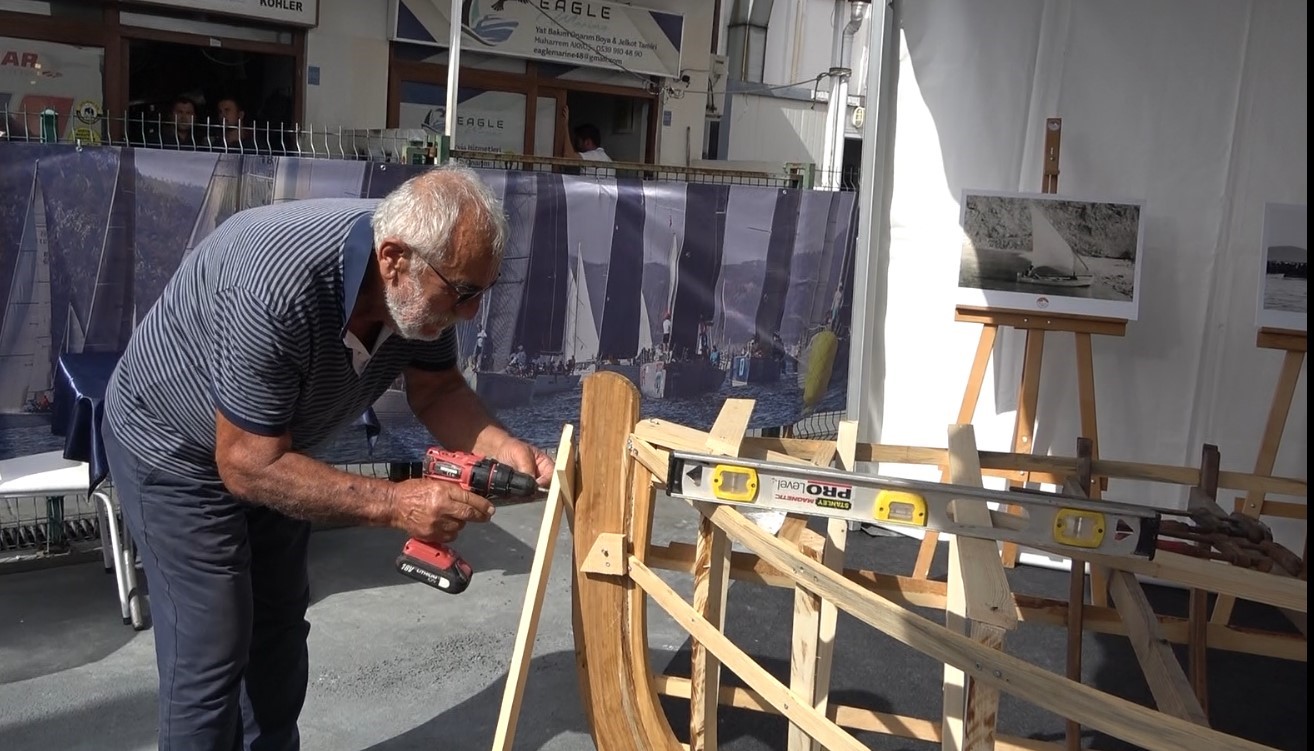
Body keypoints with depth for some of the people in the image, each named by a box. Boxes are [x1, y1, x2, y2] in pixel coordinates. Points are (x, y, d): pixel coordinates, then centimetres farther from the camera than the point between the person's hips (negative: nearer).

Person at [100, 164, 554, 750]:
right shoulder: (277, 291, -41)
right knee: (211, 656, -5)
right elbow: (249, 466, -33)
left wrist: (502, 448, -23)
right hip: (179, 452, -7)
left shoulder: (422, 280, -20)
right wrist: (394, 503, -37)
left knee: (281, 629, 17)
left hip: (272, 449, 7)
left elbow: (436, 390, -5)